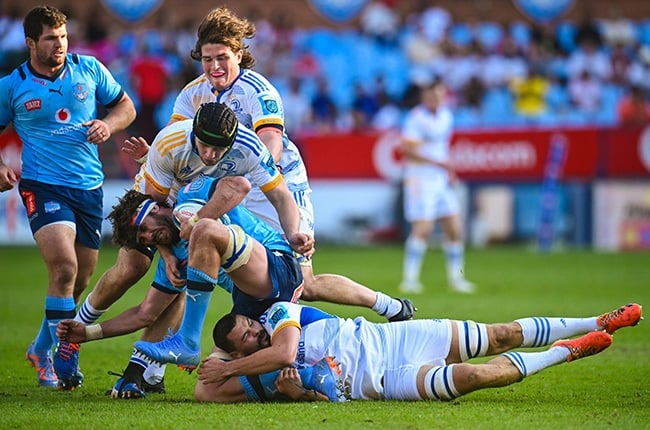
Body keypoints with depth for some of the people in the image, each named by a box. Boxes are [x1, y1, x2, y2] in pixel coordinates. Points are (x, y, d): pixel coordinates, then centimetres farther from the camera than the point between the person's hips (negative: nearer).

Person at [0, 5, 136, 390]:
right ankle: (64, 362, -14)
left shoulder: (90, 69, 5)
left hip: (89, 186, 4)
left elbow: (125, 106, 15)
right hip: (43, 185, -4)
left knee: (80, 281, 10)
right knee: (64, 268, -22)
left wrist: (109, 125, -7)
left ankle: (42, 350, 31)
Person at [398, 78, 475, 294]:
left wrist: (449, 171, 10)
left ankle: (456, 278, 16)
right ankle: (409, 279, -9)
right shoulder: (416, 118, -12)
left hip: (442, 179, 7)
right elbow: (408, 149, -18)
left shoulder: (446, 116, 13)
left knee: (454, 228, 5)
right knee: (422, 227, -16)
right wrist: (438, 163, -20)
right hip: (420, 178, -7)